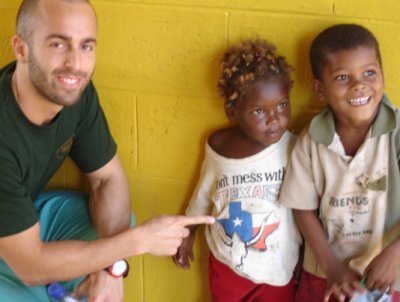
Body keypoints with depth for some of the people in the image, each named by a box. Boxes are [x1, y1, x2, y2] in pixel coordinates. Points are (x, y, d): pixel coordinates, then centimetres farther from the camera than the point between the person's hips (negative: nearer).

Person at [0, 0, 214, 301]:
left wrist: (111, 267, -21)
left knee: (120, 223, -8)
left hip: (29, 210, 7)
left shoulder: (76, 91, -16)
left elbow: (108, 177, -5)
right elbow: (31, 265, -30)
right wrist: (140, 239, -26)